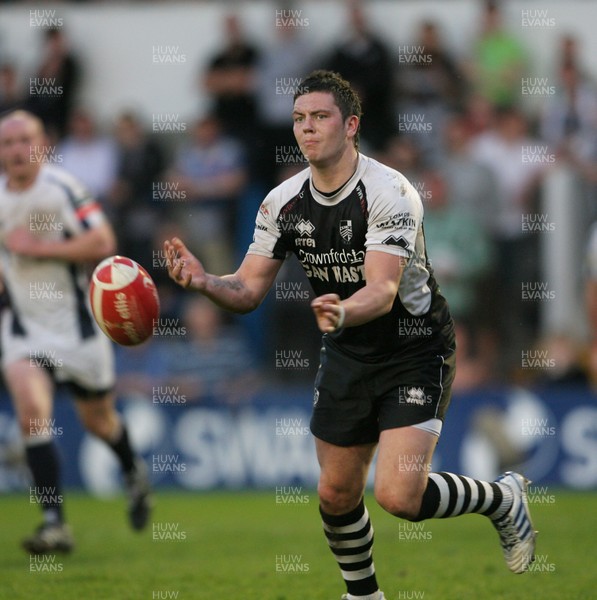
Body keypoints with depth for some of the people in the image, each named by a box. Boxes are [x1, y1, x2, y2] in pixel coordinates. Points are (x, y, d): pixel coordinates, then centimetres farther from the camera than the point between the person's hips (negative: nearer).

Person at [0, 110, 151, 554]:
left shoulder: (61, 188, -14)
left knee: (98, 419, 12)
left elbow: (103, 242, -21)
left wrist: (39, 247, -22)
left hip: (76, 322, -3)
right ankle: (54, 523, -19)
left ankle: (134, 472, 48)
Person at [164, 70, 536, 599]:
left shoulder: (388, 192, -24)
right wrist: (205, 282, -27)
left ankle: (503, 499, 10)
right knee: (336, 494, 8)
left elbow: (383, 288, -34)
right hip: (347, 357, 6)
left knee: (399, 495, -18)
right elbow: (249, 290, -5)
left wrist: (343, 312, -56)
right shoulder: (283, 203, -5)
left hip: (416, 352, -6)